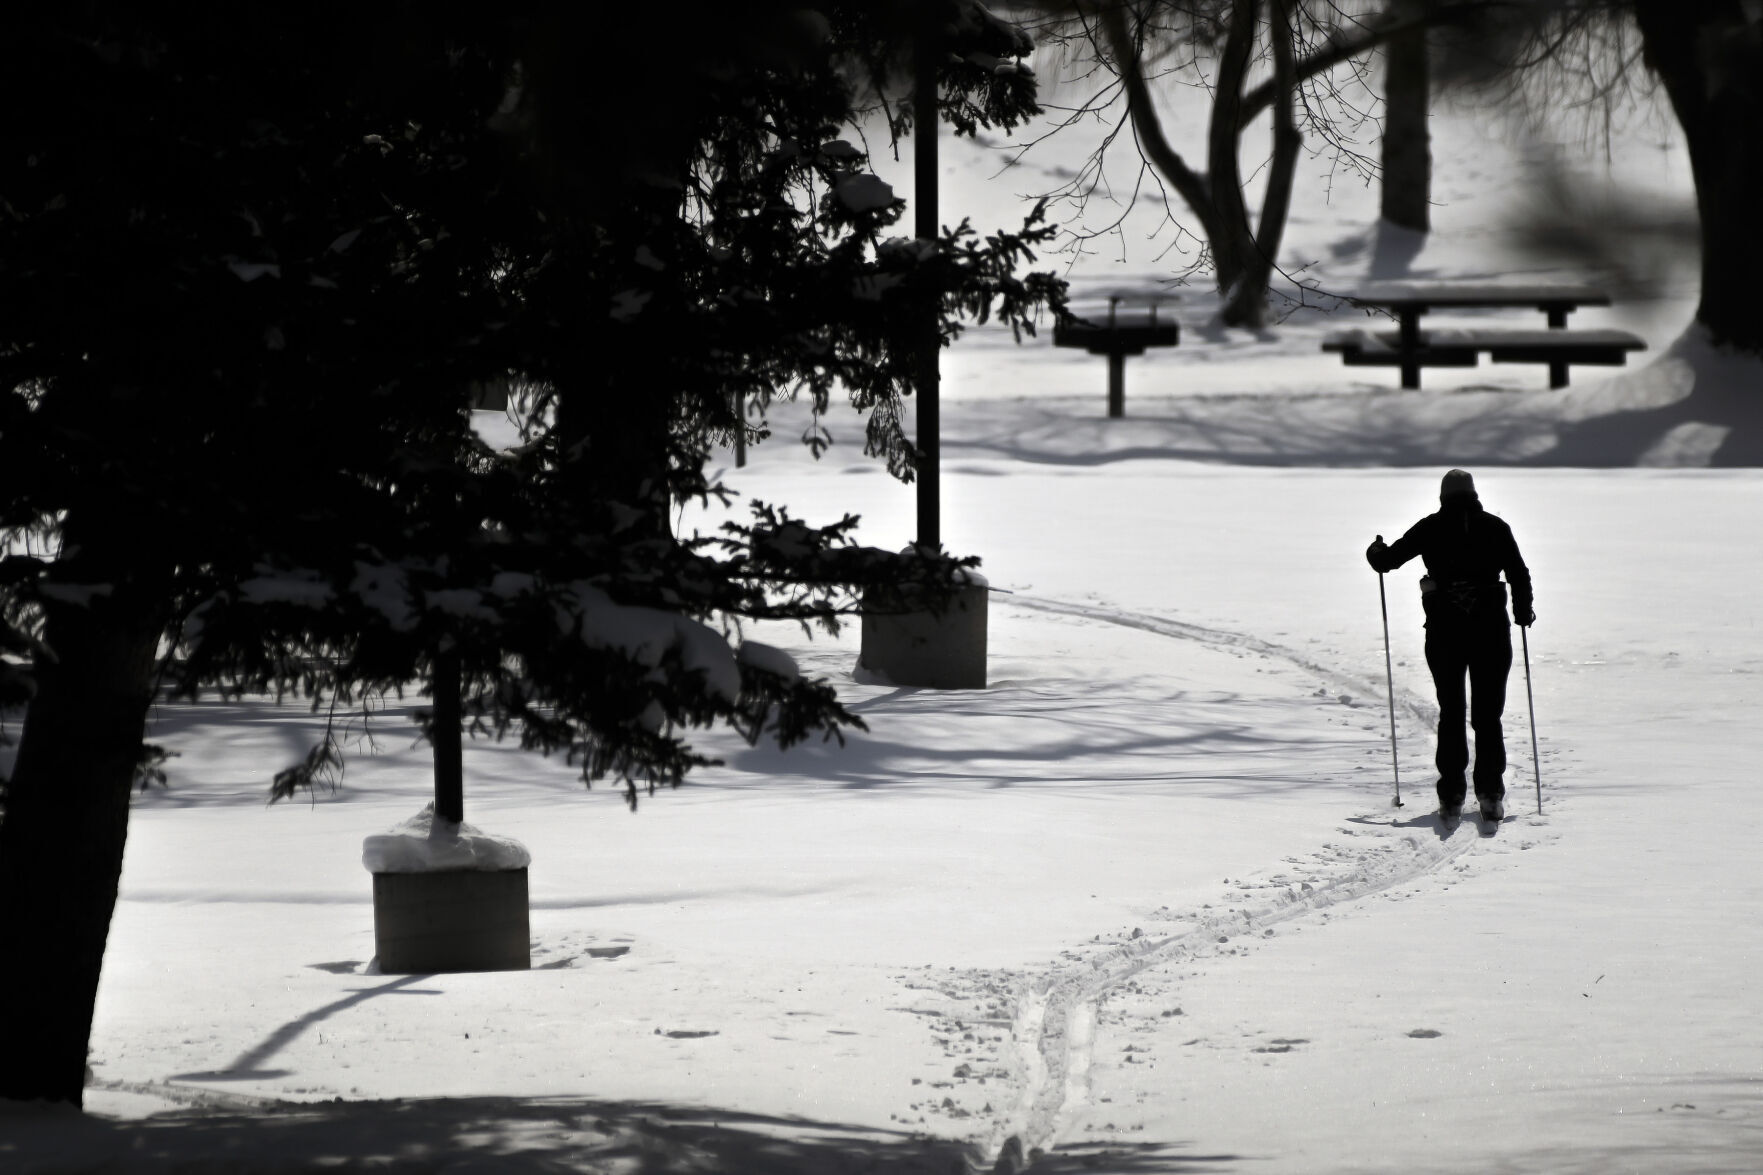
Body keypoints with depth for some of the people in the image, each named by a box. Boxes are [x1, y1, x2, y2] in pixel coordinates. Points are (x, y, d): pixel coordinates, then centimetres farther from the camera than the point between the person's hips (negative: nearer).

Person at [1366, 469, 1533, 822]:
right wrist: (1523, 611, 18)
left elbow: (1389, 558, 7)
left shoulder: (1430, 528, 4)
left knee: (1451, 712, 8)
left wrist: (1376, 552, 29)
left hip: (1444, 628, 0)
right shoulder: (1495, 527, 4)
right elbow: (1519, 575, 2)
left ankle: (1451, 794, 1)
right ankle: (1490, 795, -5)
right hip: (1490, 626, 0)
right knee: (1488, 713, 5)